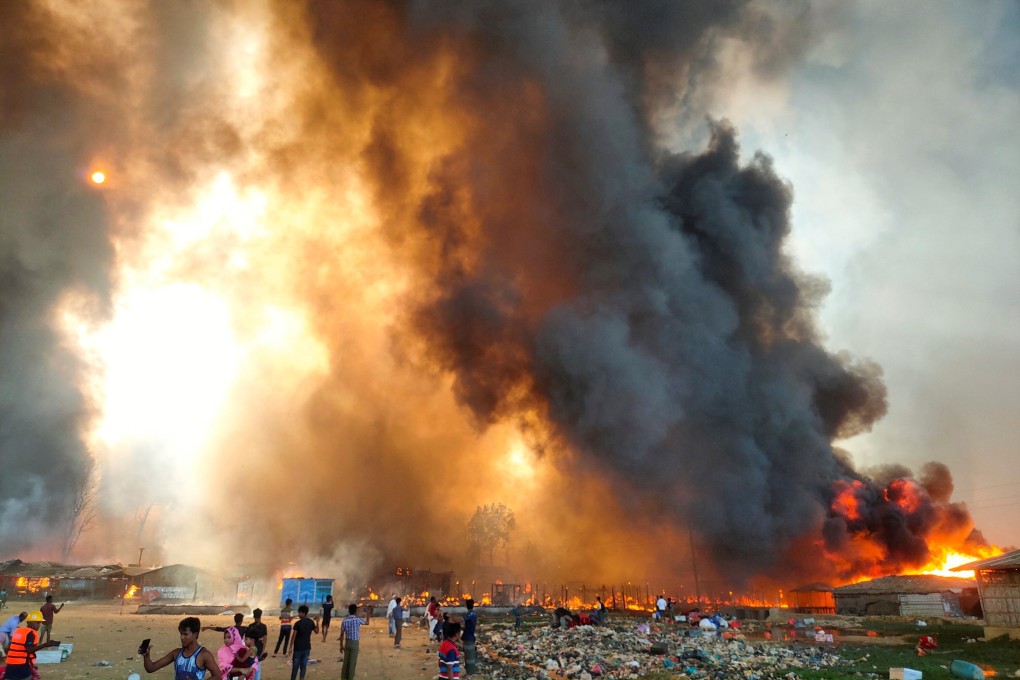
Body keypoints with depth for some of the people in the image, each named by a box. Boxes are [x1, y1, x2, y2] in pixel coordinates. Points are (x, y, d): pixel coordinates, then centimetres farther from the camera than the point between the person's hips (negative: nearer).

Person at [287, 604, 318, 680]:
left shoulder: (297, 623, -14)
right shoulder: (311, 622, -1)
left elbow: (294, 636, -12)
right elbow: (317, 631, 9)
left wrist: (291, 647, -5)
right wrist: (317, 622, 18)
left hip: (298, 648, -4)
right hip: (307, 647, 4)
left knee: (295, 666, 7)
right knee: (304, 665, 10)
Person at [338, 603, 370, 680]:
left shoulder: (344, 621, -5)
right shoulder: (357, 620, -15)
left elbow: (342, 635, 0)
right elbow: (367, 623, 5)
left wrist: (341, 646, 9)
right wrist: (368, 614, 20)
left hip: (347, 643, 4)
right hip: (355, 643, -4)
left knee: (346, 661, 15)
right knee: (352, 662, 4)